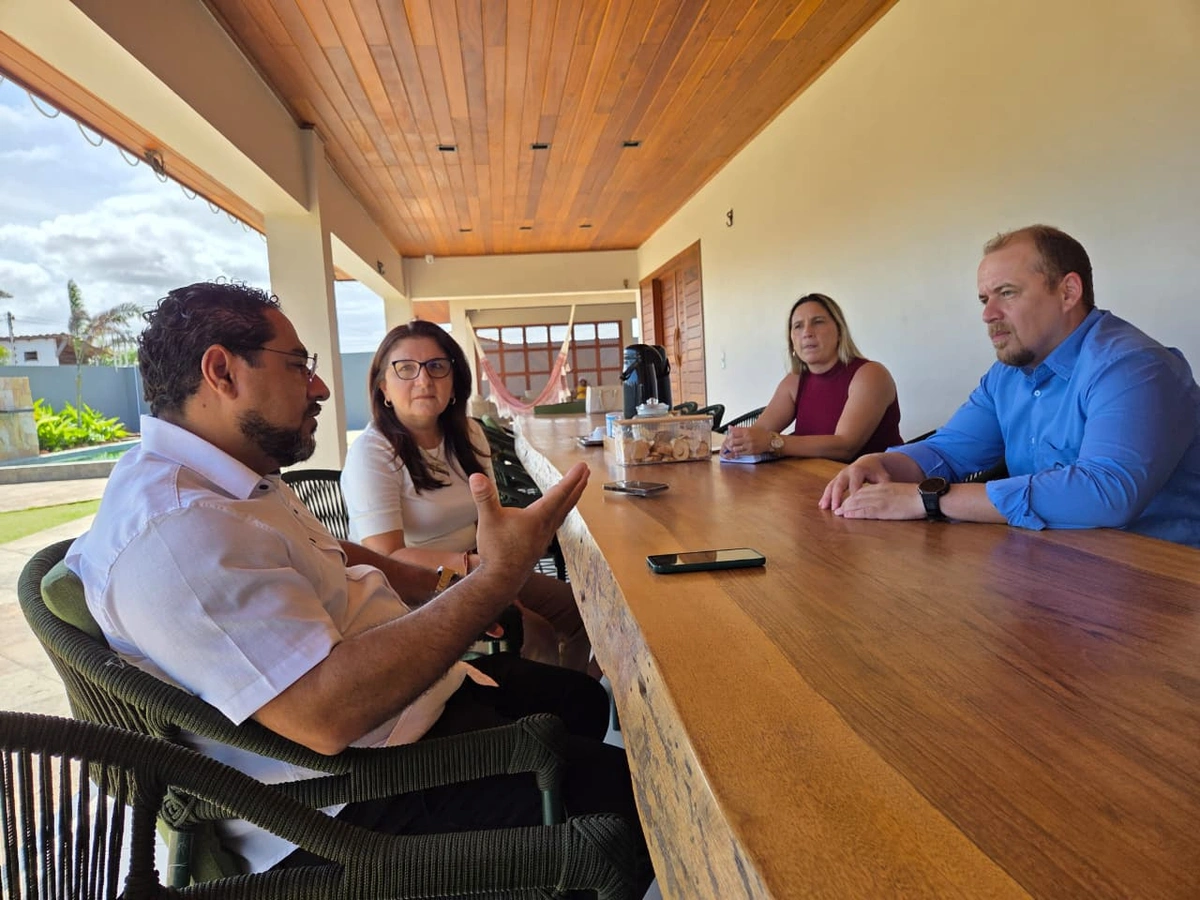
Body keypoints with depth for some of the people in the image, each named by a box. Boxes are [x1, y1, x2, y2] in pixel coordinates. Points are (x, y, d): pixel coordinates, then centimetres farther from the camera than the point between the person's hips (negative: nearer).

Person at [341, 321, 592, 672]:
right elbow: (387, 560, -23)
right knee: (535, 637, -22)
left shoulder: (468, 434, 4)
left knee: (580, 611, -2)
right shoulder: (371, 453, -16)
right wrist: (475, 564, -37)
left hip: (472, 577, 7)